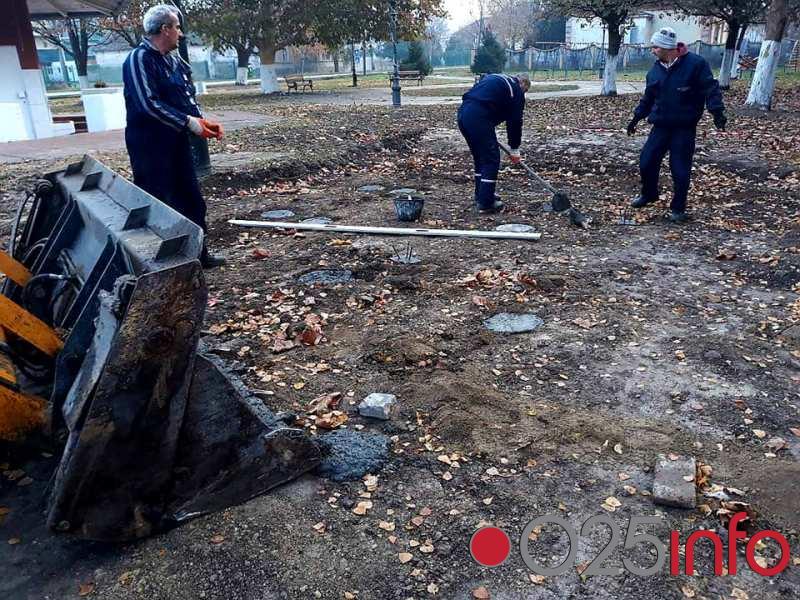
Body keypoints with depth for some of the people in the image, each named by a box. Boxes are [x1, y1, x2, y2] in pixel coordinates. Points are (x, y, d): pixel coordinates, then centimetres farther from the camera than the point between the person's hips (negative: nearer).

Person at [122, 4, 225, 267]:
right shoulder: (140, 58, -14)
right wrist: (188, 122, -22)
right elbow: (148, 105, -23)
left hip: (176, 143, 9)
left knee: (192, 200, 13)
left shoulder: (174, 61, 13)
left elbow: (188, 97, 19)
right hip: (151, 146, -9)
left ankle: (199, 254, 25)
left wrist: (202, 120, 2)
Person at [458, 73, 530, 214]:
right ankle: (486, 203, 3)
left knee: (480, 157, 21)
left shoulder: (494, 78, 30)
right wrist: (515, 149, 16)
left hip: (463, 113, 8)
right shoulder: (516, 90, 7)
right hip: (479, 118, -8)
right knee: (491, 160, 2)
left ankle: (481, 195, 30)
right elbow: (515, 121, 7)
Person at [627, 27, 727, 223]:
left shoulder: (695, 64, -10)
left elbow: (710, 89, -12)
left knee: (680, 169, -2)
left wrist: (717, 111, -21)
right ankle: (648, 194, 32)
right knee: (646, 161, 5)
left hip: (684, 128, -5)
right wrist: (637, 117, 20)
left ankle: (678, 209, 13)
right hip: (661, 126, 5)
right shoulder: (656, 69, 8)